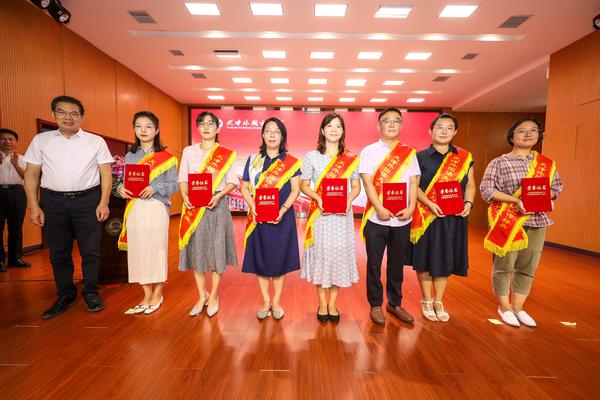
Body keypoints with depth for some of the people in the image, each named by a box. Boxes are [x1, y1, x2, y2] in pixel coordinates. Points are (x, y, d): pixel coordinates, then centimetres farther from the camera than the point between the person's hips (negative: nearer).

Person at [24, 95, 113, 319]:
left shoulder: (96, 141, 3)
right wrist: (34, 206, 0)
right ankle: (65, 295, 26)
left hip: (87, 201, -2)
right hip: (53, 202, 2)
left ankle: (91, 293, 18)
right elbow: (31, 174, 8)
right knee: (58, 252, 11)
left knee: (90, 251, 3)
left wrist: (103, 203, -8)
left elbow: (106, 173, 0)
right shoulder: (41, 140, 9)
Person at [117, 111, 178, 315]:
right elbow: (124, 181, 13)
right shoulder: (129, 156, 14)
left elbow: (173, 184, -4)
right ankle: (147, 295, 21)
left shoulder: (166, 157, 1)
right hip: (134, 210, 4)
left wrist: (154, 188, -19)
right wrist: (121, 189, -8)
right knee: (137, 251, 5)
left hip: (156, 208, -4)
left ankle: (157, 294, 18)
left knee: (156, 249, 0)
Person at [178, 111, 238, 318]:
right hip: (193, 207, 3)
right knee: (196, 250, 6)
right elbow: (183, 178, 7)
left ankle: (213, 296, 17)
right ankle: (202, 296, 21)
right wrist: (185, 196, -11)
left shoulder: (226, 154, 4)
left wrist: (218, 195, -17)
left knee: (216, 249, 1)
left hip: (216, 205, -2)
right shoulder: (189, 151, 11)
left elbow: (233, 181, -1)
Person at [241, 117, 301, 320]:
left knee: (279, 258, 6)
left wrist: (283, 209, -17)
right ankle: (265, 302, 23)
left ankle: (276, 301, 23)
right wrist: (252, 205, -11)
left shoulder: (291, 162, 3)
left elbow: (295, 190, -2)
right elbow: (244, 187, 7)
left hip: (282, 218, -1)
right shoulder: (253, 160, 8)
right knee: (259, 258, 6)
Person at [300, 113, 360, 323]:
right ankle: (322, 303, 21)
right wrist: (318, 198, -14)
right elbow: (303, 185, 4)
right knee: (320, 253, 3)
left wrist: (349, 200, -11)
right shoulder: (311, 157, 5)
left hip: (343, 215, 1)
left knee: (340, 253, 4)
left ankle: (332, 303, 21)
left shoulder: (351, 158, 8)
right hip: (319, 214, -1)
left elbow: (356, 186, 9)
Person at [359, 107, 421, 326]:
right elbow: (368, 183, -7)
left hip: (402, 219, 3)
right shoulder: (369, 151, 1)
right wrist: (380, 209, -18)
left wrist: (411, 207, -10)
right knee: (374, 264, 6)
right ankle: (375, 305, 22)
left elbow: (414, 182, 5)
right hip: (376, 218, -2)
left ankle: (395, 304, 30)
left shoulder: (409, 152, 10)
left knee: (397, 263, 14)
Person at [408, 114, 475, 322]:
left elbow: (470, 184, 11)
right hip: (426, 216, -3)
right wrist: (430, 204, -20)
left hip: (454, 217, 3)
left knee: (446, 260, 10)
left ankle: (438, 301, 28)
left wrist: (468, 203, -8)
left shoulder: (465, 157, 9)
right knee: (426, 259, 4)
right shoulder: (420, 157, -1)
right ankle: (427, 301, 22)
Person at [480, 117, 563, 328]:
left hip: (537, 221, 5)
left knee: (528, 267, 10)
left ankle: (518, 307, 26)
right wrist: (515, 200, -19)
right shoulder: (499, 162, -3)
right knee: (504, 266, 2)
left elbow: (556, 186, 15)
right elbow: (486, 189, -10)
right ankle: (504, 307, 19)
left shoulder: (547, 164, 11)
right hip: (508, 221, -4)